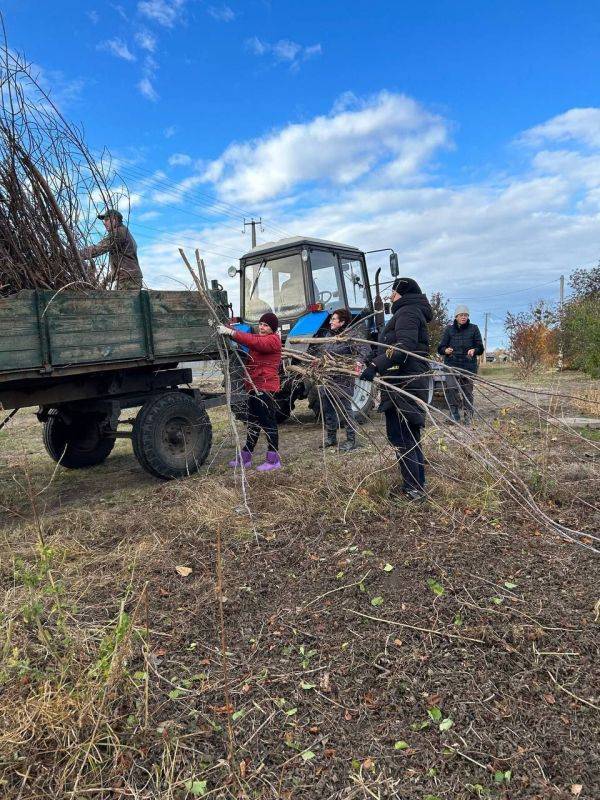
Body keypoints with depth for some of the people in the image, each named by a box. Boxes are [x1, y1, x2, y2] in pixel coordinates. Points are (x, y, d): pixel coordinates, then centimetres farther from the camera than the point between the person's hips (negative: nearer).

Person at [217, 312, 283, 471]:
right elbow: (244, 336, 8)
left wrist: (231, 332, -32)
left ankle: (274, 460, 2)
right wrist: (226, 328, -10)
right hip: (254, 386, 10)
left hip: (265, 386, -9)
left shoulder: (273, 340, -10)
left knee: (268, 422, -5)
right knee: (253, 422, 15)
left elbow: (254, 342, -27)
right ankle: (245, 457, 24)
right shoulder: (258, 337, 20)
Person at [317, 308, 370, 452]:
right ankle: (331, 437, 30)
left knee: (345, 410, -2)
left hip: (343, 380, -8)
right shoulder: (330, 336, 14)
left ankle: (351, 441, 9)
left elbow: (365, 348, -23)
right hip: (326, 379, 8)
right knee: (327, 410, 16)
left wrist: (359, 360, -38)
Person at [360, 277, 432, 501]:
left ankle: (414, 488, -6)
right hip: (410, 383, 11)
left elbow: (404, 345, -24)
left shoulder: (408, 312, -7)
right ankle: (418, 487, 22)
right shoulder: (411, 312, 25)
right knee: (410, 437, 15)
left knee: (400, 436, -9)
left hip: (404, 384, -11)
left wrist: (376, 365, -32)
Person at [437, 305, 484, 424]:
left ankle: (468, 417, 13)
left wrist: (474, 350, -15)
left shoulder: (474, 329, 9)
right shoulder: (449, 329, 10)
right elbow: (441, 347, 7)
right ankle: (454, 415, -3)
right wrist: (446, 350, -16)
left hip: (469, 365, 0)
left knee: (468, 390, 3)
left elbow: (480, 347, 8)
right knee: (452, 389, -11)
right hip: (452, 364, 0)